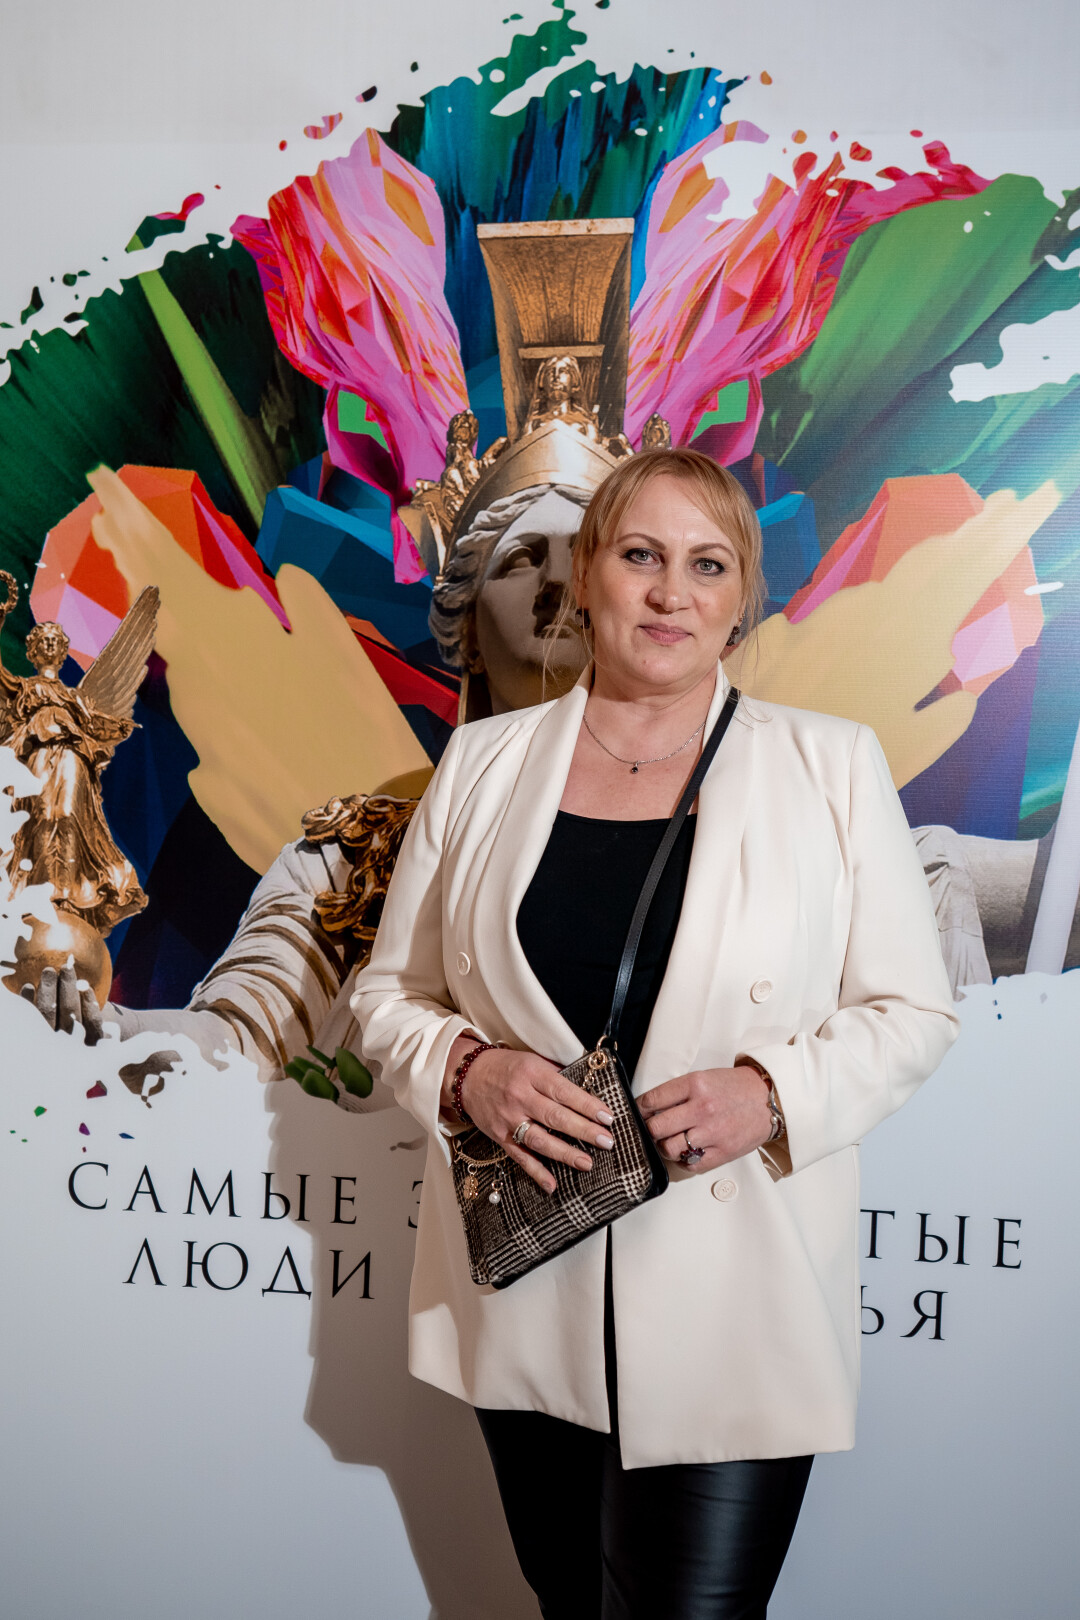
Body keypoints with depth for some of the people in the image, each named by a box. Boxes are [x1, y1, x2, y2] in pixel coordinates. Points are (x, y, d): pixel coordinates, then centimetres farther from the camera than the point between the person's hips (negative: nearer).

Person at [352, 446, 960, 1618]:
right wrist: (467, 1070, -12)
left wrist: (772, 1091, -17)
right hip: (528, 1298, 3)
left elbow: (911, 1013, 1)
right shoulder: (485, 760, 3)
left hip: (734, 1313, -2)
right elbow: (390, 991, 9)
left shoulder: (831, 765, -1)